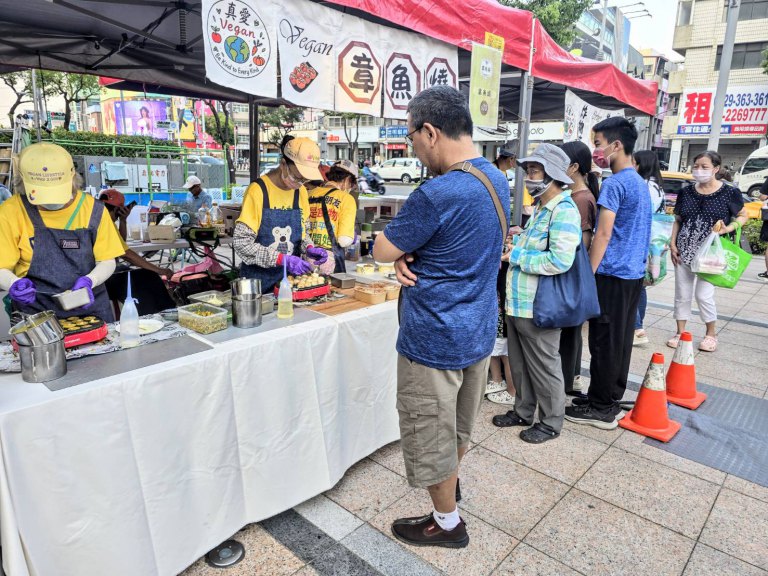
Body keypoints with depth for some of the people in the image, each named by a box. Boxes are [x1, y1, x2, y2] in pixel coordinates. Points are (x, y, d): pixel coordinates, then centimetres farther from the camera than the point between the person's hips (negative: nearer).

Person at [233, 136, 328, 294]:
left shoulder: (301, 192, 2)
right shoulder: (258, 190, -14)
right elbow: (242, 242, -17)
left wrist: (309, 248, -8)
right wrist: (283, 259, -25)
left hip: (289, 280, 5)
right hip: (259, 280, -4)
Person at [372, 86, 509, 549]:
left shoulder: (437, 195, -27)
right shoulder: (497, 181, 4)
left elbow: (381, 251, -15)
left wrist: (402, 253, 4)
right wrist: (410, 255, -7)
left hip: (435, 341, -9)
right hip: (479, 332, 9)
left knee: (431, 434, 12)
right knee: (460, 420, 28)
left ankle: (447, 523, 33)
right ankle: (451, 480, 52)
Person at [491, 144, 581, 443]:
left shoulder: (564, 211, -16)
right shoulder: (540, 208, 14)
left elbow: (560, 260, -26)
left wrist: (515, 256, -18)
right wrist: (514, 247, 4)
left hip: (538, 307, -9)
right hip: (518, 302, 9)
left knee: (544, 367, 7)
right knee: (520, 363, 20)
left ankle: (551, 422, 25)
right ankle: (523, 411, 37)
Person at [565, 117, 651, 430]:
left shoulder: (614, 184, -14)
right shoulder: (641, 183, 15)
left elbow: (603, 235, -18)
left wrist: (588, 275, -13)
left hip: (612, 274, -9)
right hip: (634, 273, 9)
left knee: (604, 342, -1)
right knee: (621, 339, 13)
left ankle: (601, 408, 8)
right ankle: (611, 398, 24)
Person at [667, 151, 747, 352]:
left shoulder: (729, 192, -5)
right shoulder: (685, 192, 3)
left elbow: (743, 216, 6)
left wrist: (728, 228, -13)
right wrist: (672, 243, 1)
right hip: (684, 251, 3)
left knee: (704, 294, -2)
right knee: (682, 295, 8)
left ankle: (711, 334, 20)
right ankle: (680, 333, 21)